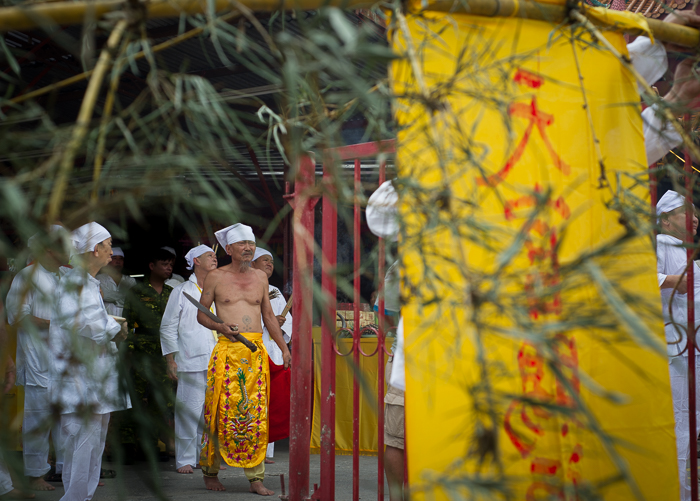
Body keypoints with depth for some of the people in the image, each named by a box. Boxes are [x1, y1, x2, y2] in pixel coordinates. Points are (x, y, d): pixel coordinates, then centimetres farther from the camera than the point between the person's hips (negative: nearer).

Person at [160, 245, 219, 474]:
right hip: (191, 362, -4)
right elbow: (168, 328, 3)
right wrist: (171, 360, -3)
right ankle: (185, 459, 2)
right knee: (189, 411, -6)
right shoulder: (182, 292, 4)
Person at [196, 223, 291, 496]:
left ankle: (255, 478, 3)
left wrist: (284, 348, 18)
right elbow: (201, 313, 7)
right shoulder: (216, 277, 4)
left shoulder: (260, 277, 14)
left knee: (256, 416, -1)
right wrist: (219, 326, -12)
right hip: (227, 350, -3)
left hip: (257, 352, 3)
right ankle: (210, 472, 14)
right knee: (222, 413, -3)